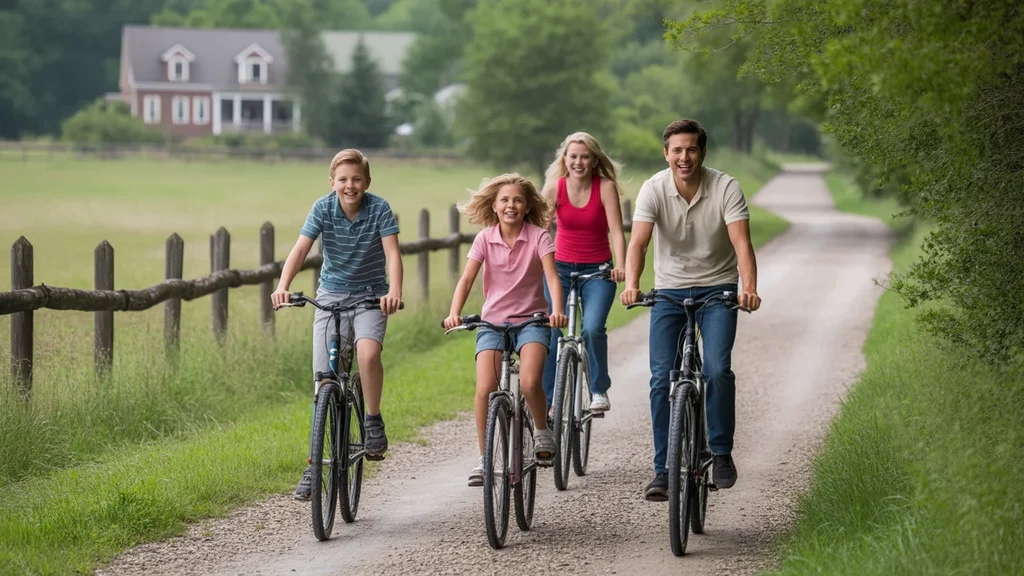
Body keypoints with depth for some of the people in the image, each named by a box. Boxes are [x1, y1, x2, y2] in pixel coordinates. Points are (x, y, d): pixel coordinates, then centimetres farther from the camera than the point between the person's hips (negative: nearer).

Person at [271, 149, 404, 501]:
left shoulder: (379, 209, -13)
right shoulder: (323, 208, -10)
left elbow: (392, 253, -22)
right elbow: (300, 249, -19)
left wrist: (394, 292, -41)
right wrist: (283, 287, -37)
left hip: (371, 296, -2)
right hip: (331, 295, 2)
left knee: (368, 354, -32)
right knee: (323, 380, -2)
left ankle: (373, 420, -9)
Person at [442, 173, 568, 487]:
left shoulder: (538, 236, -6)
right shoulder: (485, 238, -1)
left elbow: (552, 276, -17)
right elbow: (467, 279, -8)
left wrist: (557, 311, -35)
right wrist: (454, 314, -25)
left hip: (531, 319, -2)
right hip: (492, 320, 2)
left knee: (530, 382, -26)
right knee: (485, 388, -15)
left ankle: (542, 431, 3)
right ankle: (484, 458, -2)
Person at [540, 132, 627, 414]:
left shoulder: (606, 187, -10)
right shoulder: (555, 187, -6)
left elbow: (617, 232, -15)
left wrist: (620, 267, -31)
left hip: (598, 271, -2)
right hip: (560, 268, 2)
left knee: (592, 328, -23)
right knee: (549, 333, -7)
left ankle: (599, 391, -4)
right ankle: (545, 402, 5)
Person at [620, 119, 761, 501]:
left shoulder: (725, 188, -14)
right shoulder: (653, 190, -12)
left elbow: (741, 242, -24)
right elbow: (638, 242, -23)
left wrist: (749, 289, -41)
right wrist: (631, 285, -42)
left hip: (717, 289, -1)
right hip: (670, 290, 1)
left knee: (717, 370, -19)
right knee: (661, 379, -6)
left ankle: (721, 452, 1)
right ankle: (663, 470, 2)